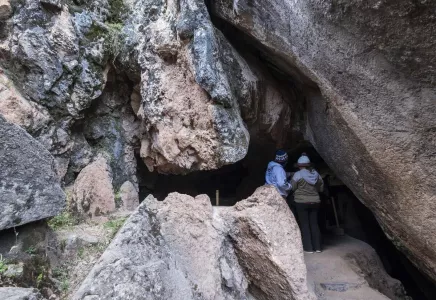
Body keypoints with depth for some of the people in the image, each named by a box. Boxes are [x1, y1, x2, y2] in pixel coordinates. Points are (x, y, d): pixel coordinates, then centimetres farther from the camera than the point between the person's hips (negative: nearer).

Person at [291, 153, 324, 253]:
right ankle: (318, 247, 16)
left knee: (304, 224, 4)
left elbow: (292, 188, -6)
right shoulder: (316, 174, 3)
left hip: (302, 202, -5)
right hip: (314, 201, 5)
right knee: (314, 224, 12)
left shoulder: (298, 174, -12)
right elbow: (321, 188, 11)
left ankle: (309, 248, 7)